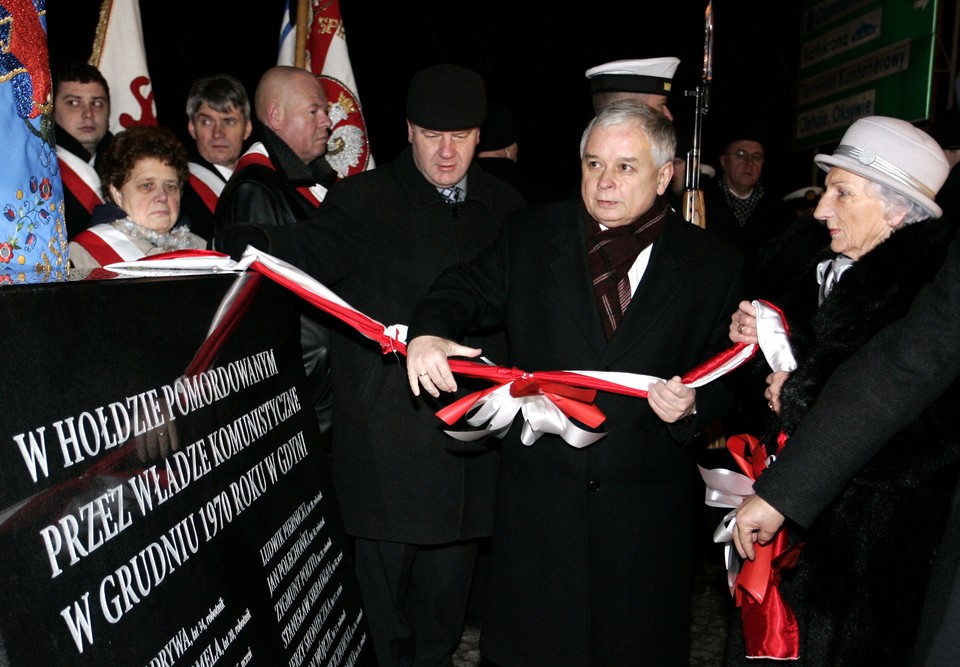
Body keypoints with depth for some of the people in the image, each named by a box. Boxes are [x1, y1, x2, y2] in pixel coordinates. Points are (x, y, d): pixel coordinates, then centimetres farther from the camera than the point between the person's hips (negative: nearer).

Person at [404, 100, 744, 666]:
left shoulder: (714, 265, -2)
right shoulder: (531, 235, 1)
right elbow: (471, 288, 5)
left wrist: (694, 406, -17)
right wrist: (430, 331, -16)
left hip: (646, 507, 0)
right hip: (540, 491, 1)